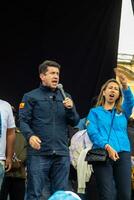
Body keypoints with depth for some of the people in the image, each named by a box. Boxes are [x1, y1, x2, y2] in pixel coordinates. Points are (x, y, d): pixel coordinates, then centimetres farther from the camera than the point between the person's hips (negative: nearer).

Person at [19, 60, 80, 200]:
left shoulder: (65, 97, 20)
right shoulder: (31, 97, 6)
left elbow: (75, 122, 16)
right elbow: (23, 121, -3)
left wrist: (70, 109, -3)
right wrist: (30, 135, -22)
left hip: (62, 153, 4)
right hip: (39, 153, -4)